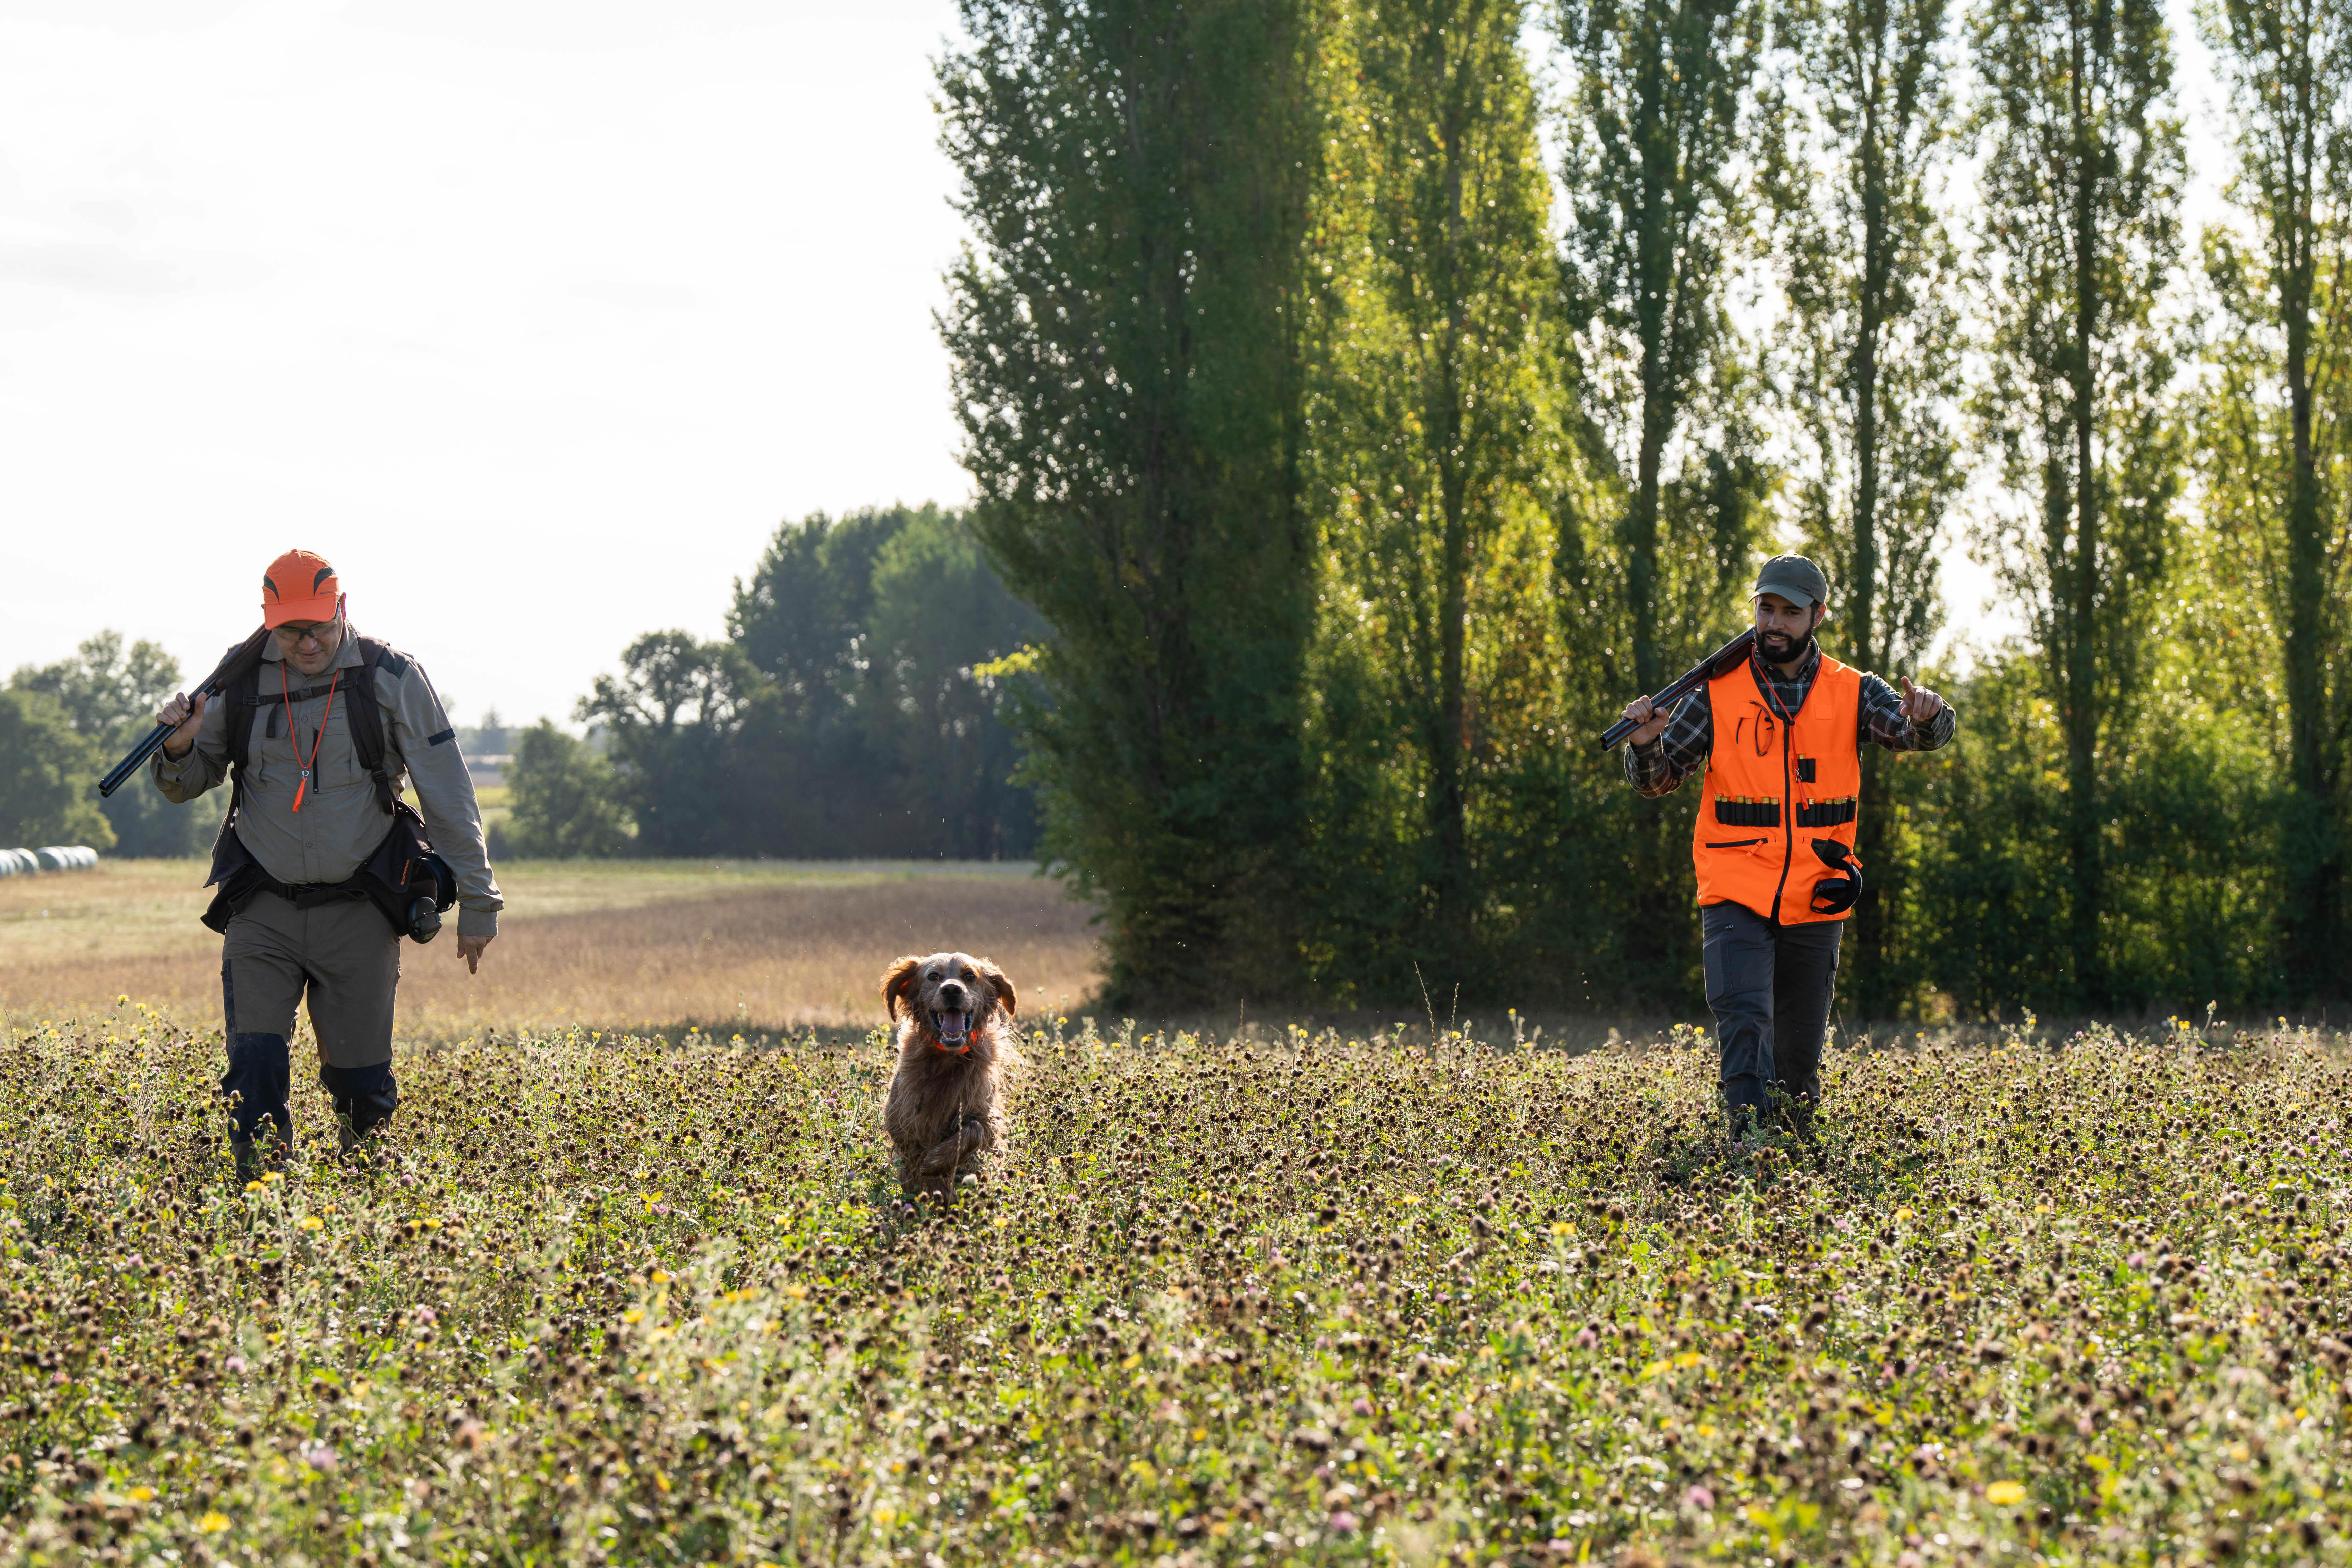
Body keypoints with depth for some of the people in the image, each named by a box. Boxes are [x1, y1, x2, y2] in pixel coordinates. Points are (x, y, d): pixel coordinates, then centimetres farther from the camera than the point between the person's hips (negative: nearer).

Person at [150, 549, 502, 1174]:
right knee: (254, 1070, -13)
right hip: (262, 910, 1)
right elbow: (188, 785, 14)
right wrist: (179, 749, -10)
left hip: (357, 911, -1)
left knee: (361, 1081, 3)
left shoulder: (391, 679, -4)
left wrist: (477, 903, -1)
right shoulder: (241, 682, 2)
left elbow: (449, 799, -1)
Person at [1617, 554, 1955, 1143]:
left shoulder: (1852, 693, 5)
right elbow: (1657, 780, 5)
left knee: (1800, 1052, 11)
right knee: (1745, 1023, -21)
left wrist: (1928, 715, -30)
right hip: (1737, 897, -2)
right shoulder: (1718, 693, 3)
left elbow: (1925, 736, -6)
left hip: (1815, 902, 2)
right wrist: (1645, 744, -17)